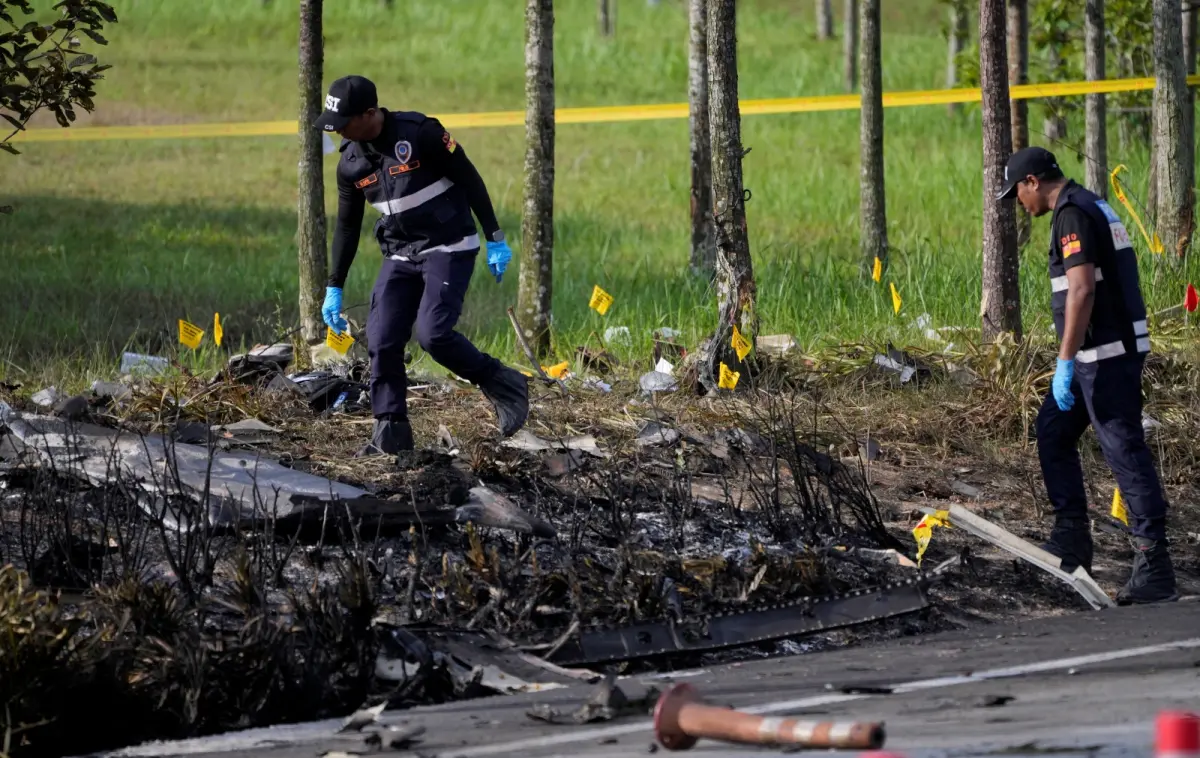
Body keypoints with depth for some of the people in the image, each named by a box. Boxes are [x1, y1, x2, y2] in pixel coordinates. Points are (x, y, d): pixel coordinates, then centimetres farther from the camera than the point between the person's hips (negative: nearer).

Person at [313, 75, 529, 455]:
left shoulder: (420, 134, -18)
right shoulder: (351, 163, 1)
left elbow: (470, 179, -10)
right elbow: (347, 225, 13)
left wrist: (495, 239, -9)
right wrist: (334, 287, 14)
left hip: (449, 248, -6)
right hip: (401, 256, 6)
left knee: (432, 333, -20)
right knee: (381, 340, -5)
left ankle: (502, 385, -1)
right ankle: (390, 431, 3)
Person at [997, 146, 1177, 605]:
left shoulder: (1072, 215, -15)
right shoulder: (1093, 207, 18)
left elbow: (1082, 290, -23)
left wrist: (1066, 362, -22)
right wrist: (1071, 360, 26)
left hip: (1106, 355, -11)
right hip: (1100, 354, 11)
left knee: (1125, 453, -10)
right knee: (1052, 434, 18)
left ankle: (1155, 569, -11)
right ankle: (1072, 541, 20)